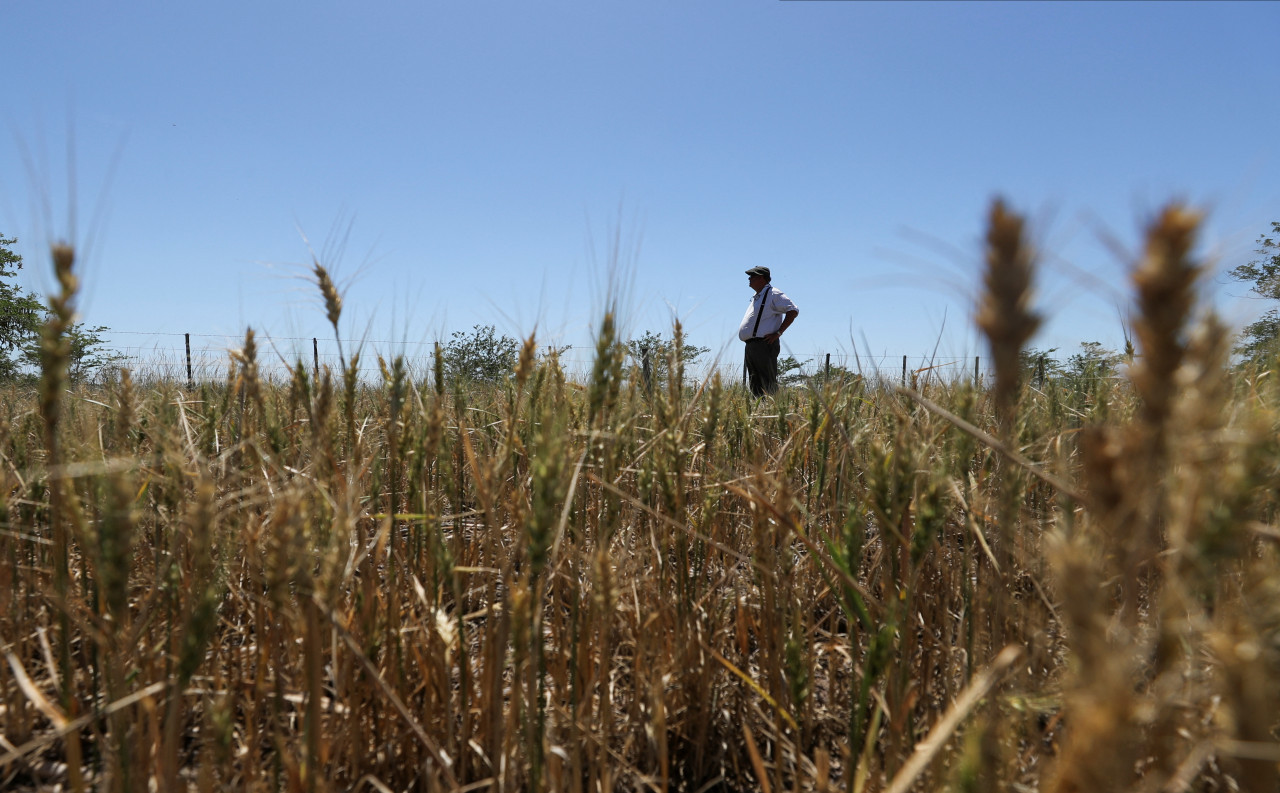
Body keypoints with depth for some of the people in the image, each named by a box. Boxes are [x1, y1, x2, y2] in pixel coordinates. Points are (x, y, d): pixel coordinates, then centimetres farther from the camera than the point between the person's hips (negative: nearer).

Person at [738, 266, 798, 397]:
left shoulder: (773, 294, -6)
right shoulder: (757, 297, 23)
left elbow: (793, 311, -14)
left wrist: (778, 333, -17)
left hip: (764, 345, -9)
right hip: (751, 346, 9)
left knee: (768, 385, -11)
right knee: (755, 385, 8)